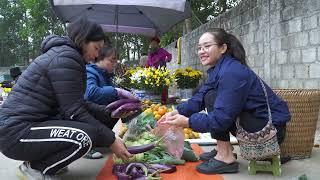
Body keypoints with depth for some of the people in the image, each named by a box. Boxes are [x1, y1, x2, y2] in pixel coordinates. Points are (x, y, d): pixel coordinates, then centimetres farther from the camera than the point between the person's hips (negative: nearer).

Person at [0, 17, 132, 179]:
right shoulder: (65, 57, -16)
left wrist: (108, 112, 10)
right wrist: (111, 140, -14)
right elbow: (74, 111, -19)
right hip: (16, 133, -10)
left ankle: (40, 160, 11)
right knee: (85, 136, -26)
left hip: (28, 123, 10)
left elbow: (76, 104, 17)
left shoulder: (62, 53, 16)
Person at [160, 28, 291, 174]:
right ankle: (223, 149, 16)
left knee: (212, 98, -17)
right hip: (254, 119, 10)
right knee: (210, 97, 11)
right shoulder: (218, 69, 8)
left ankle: (226, 158, -12)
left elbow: (222, 118, -26)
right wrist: (177, 112, -7)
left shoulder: (231, 72, -23)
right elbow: (200, 98, 7)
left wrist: (187, 122, -22)